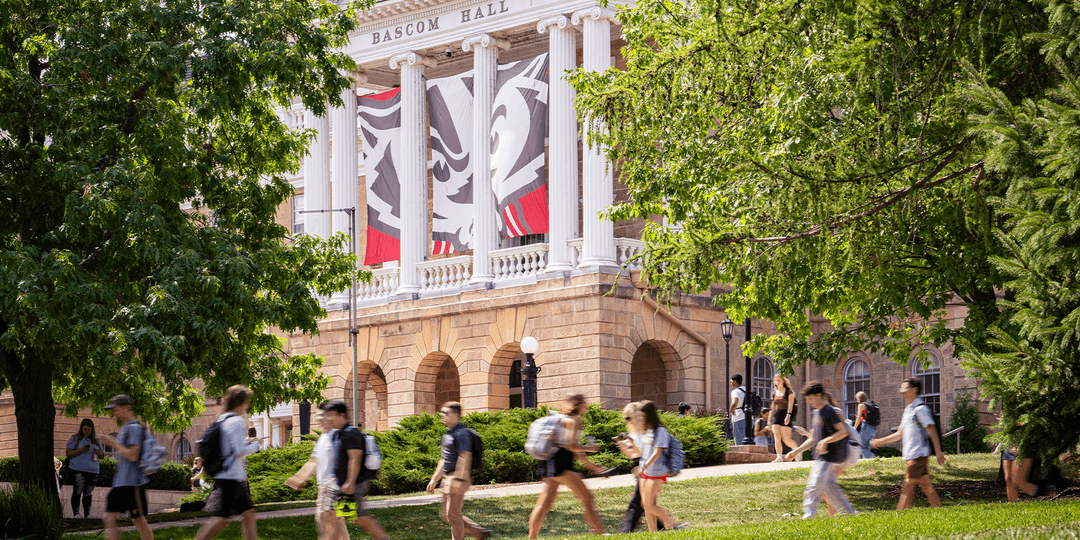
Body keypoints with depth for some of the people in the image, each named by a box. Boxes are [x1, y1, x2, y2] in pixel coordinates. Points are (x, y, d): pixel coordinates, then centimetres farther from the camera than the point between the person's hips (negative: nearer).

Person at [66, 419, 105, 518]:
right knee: (78, 491, -13)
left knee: (88, 493, 4)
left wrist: (99, 453, -5)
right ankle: (75, 513, -10)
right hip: (78, 470, -4)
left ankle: (87, 514, 9)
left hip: (92, 470, 4)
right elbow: (68, 453, -1)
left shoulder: (96, 440, 17)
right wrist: (80, 450, -15)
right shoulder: (75, 439, 5)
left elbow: (102, 456, 20)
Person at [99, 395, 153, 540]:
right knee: (109, 518, 5)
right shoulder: (123, 429, 19)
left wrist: (113, 442, -16)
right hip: (120, 483, 10)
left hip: (133, 482, -10)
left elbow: (133, 456, -21)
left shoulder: (134, 428, -12)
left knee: (139, 520, -5)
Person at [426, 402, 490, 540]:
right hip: (448, 478, 10)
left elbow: (465, 457, -20)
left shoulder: (461, 434, -12)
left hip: (458, 478, -10)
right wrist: (434, 480, 22)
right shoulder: (447, 434, 18)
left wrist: (458, 480, -25)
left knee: (453, 515, -7)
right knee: (447, 515, 11)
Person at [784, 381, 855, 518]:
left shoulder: (830, 411, -10)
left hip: (828, 457, -10)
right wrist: (796, 452, 15)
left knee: (813, 488, -14)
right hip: (819, 458, 10)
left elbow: (843, 431, -16)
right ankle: (849, 514, 18)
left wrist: (825, 441, -24)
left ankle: (808, 517, -18)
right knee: (829, 488, 12)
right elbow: (813, 439, 21)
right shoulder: (815, 414, 17)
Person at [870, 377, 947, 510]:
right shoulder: (908, 409, 20)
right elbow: (900, 434, 25)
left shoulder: (920, 409, -9)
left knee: (908, 486, -8)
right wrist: (880, 441, 22)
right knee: (926, 486, 7)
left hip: (918, 455, -9)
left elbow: (932, 430, -15)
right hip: (910, 455, 9)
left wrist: (938, 451, -20)